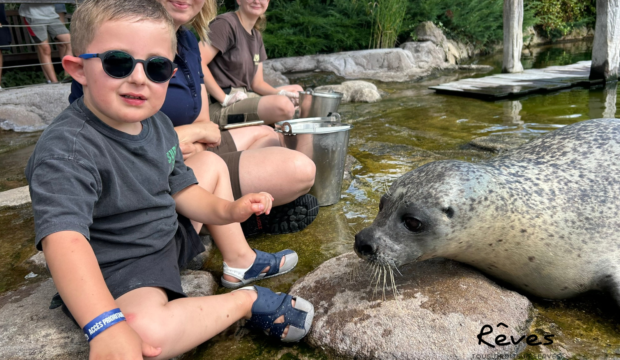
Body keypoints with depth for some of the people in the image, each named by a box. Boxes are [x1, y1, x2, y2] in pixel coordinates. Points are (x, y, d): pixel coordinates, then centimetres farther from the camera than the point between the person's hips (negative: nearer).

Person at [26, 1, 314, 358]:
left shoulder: (157, 123, -4)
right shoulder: (67, 149, -29)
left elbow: (180, 188, 5)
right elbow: (64, 238, -42)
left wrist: (227, 210, -13)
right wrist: (108, 325, -53)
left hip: (169, 235, 8)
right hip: (119, 269, -8)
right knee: (143, 329, -39)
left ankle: (239, 260, 18)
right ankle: (249, 299, -12)